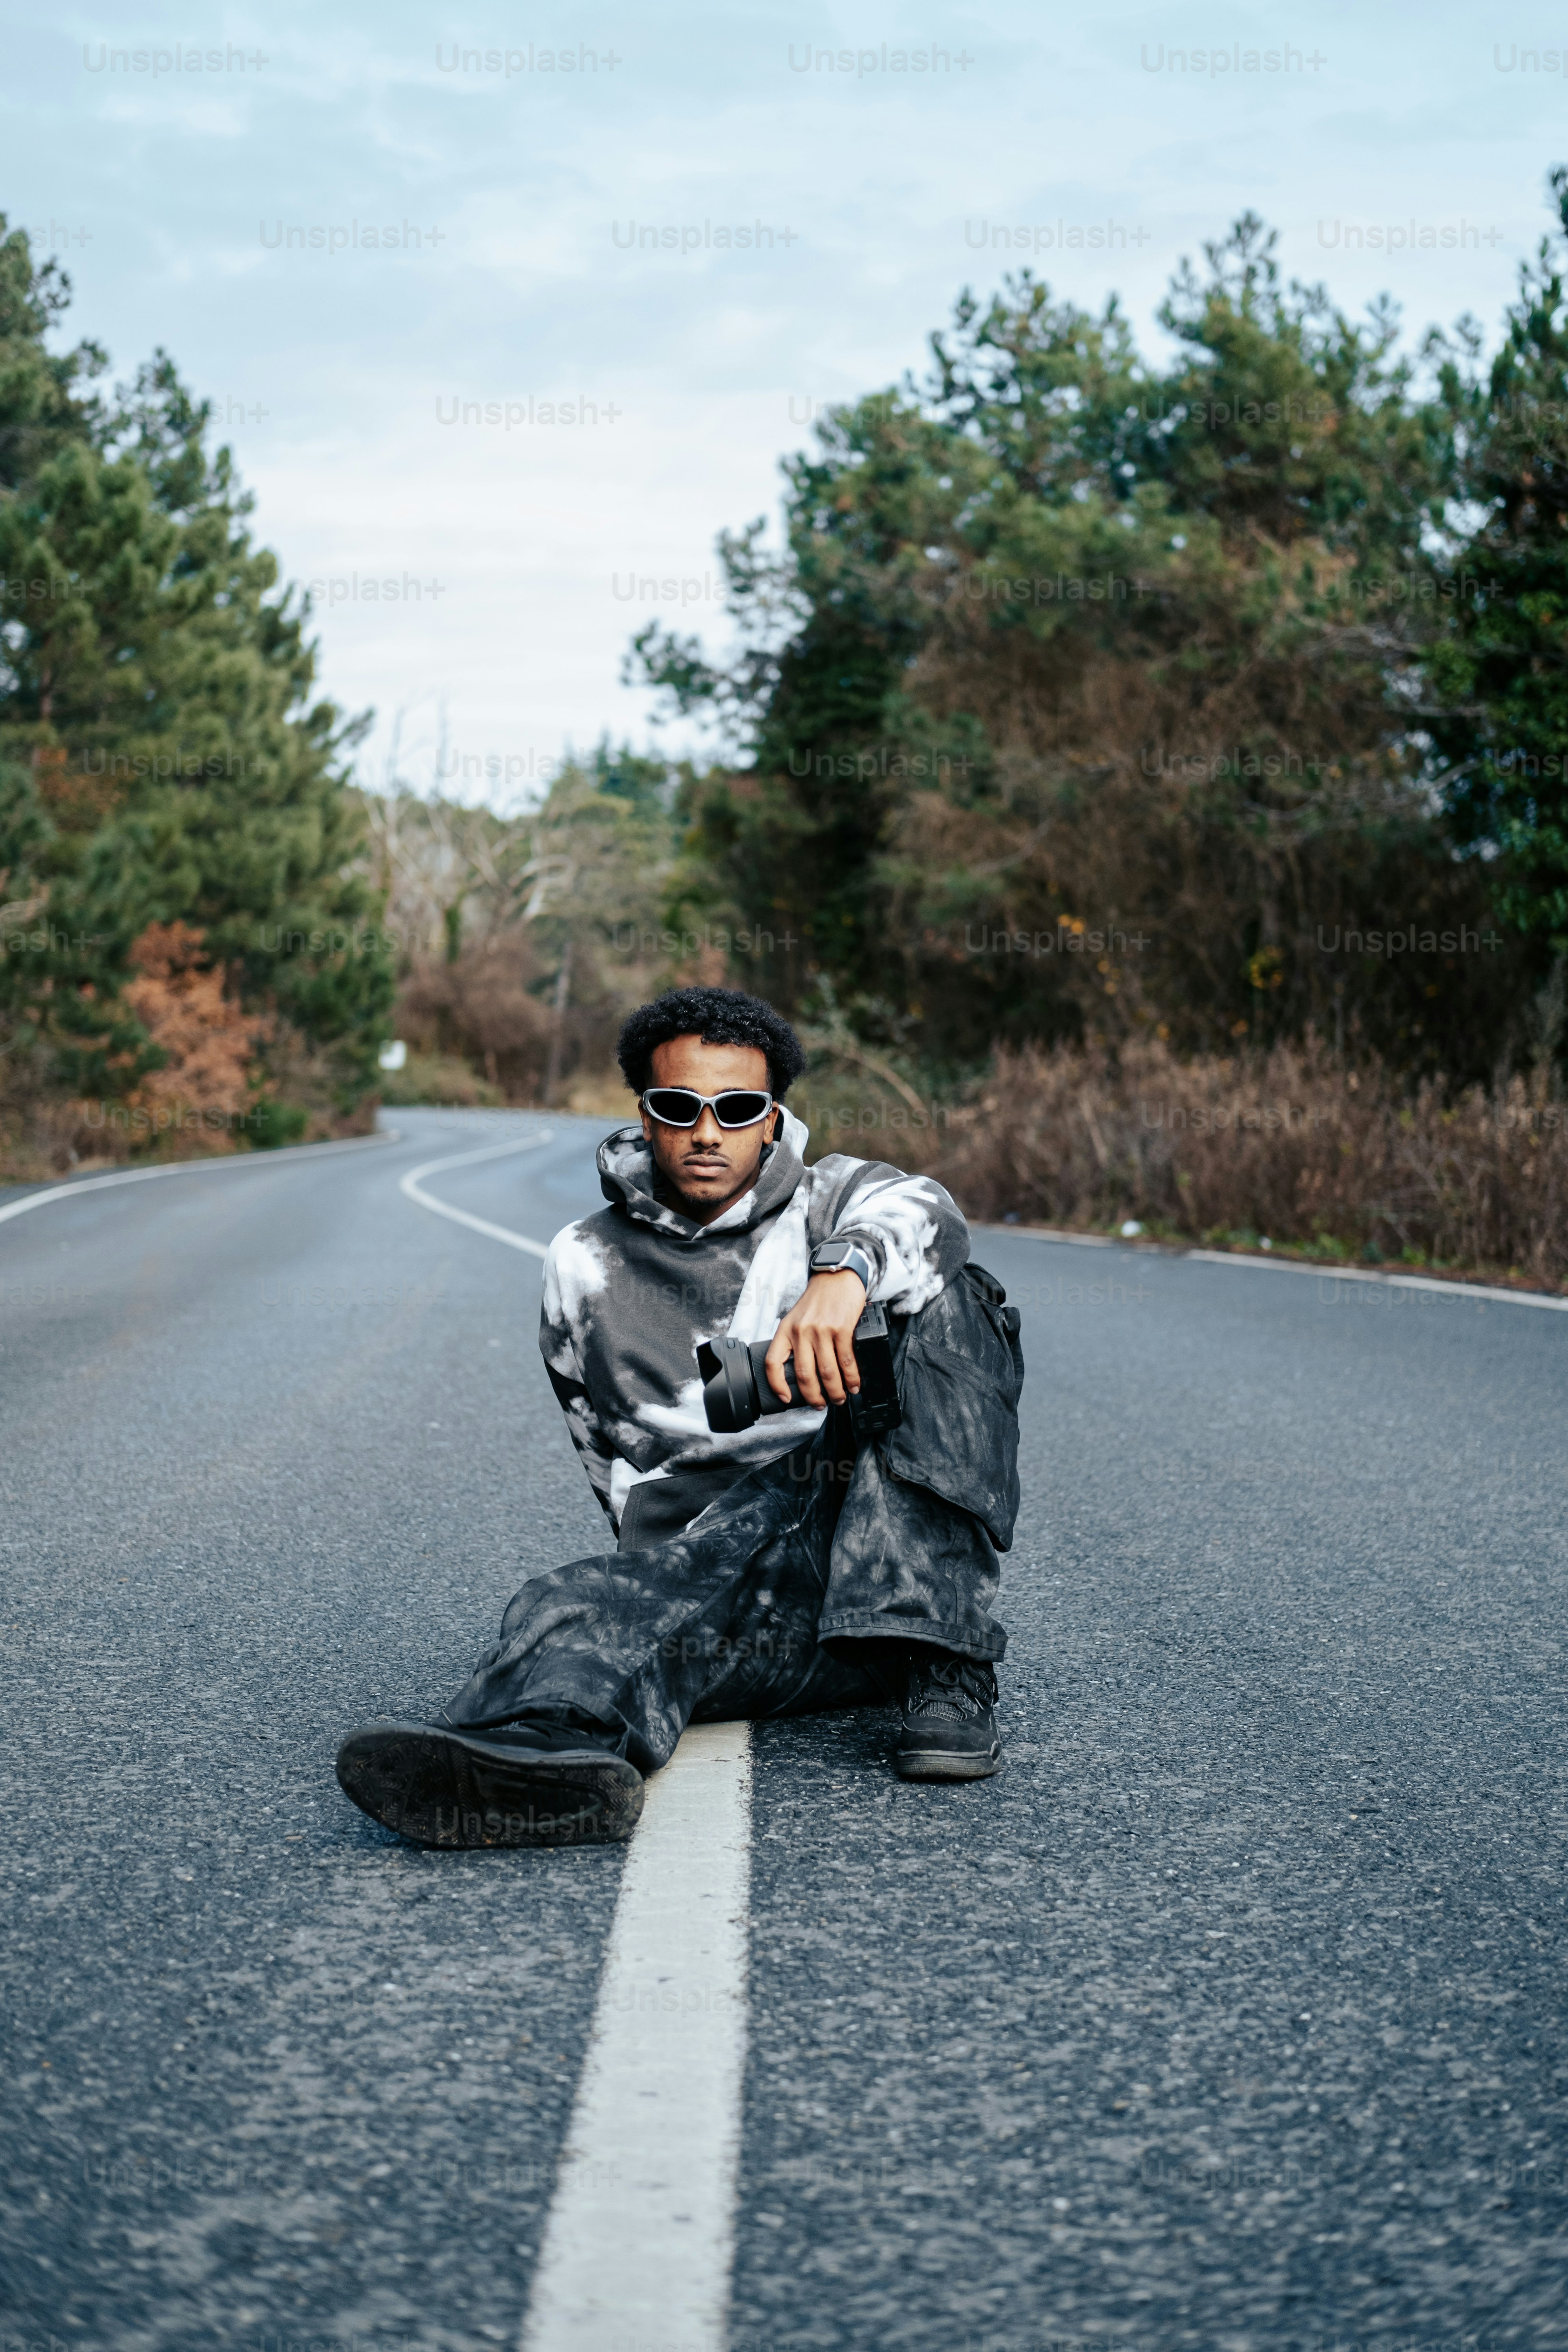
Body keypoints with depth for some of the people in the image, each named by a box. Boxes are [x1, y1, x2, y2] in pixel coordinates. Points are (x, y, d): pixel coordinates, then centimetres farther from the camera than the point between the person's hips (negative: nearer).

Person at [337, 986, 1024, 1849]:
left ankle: (945, 1673, -28)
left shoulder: (834, 1199, 10)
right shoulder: (585, 1269, 17)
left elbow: (918, 1213, -16)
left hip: (887, 1579, -1)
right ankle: (550, 1746, -72)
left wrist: (847, 1268, -39)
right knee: (582, 1606, -32)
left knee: (946, 1298, -19)